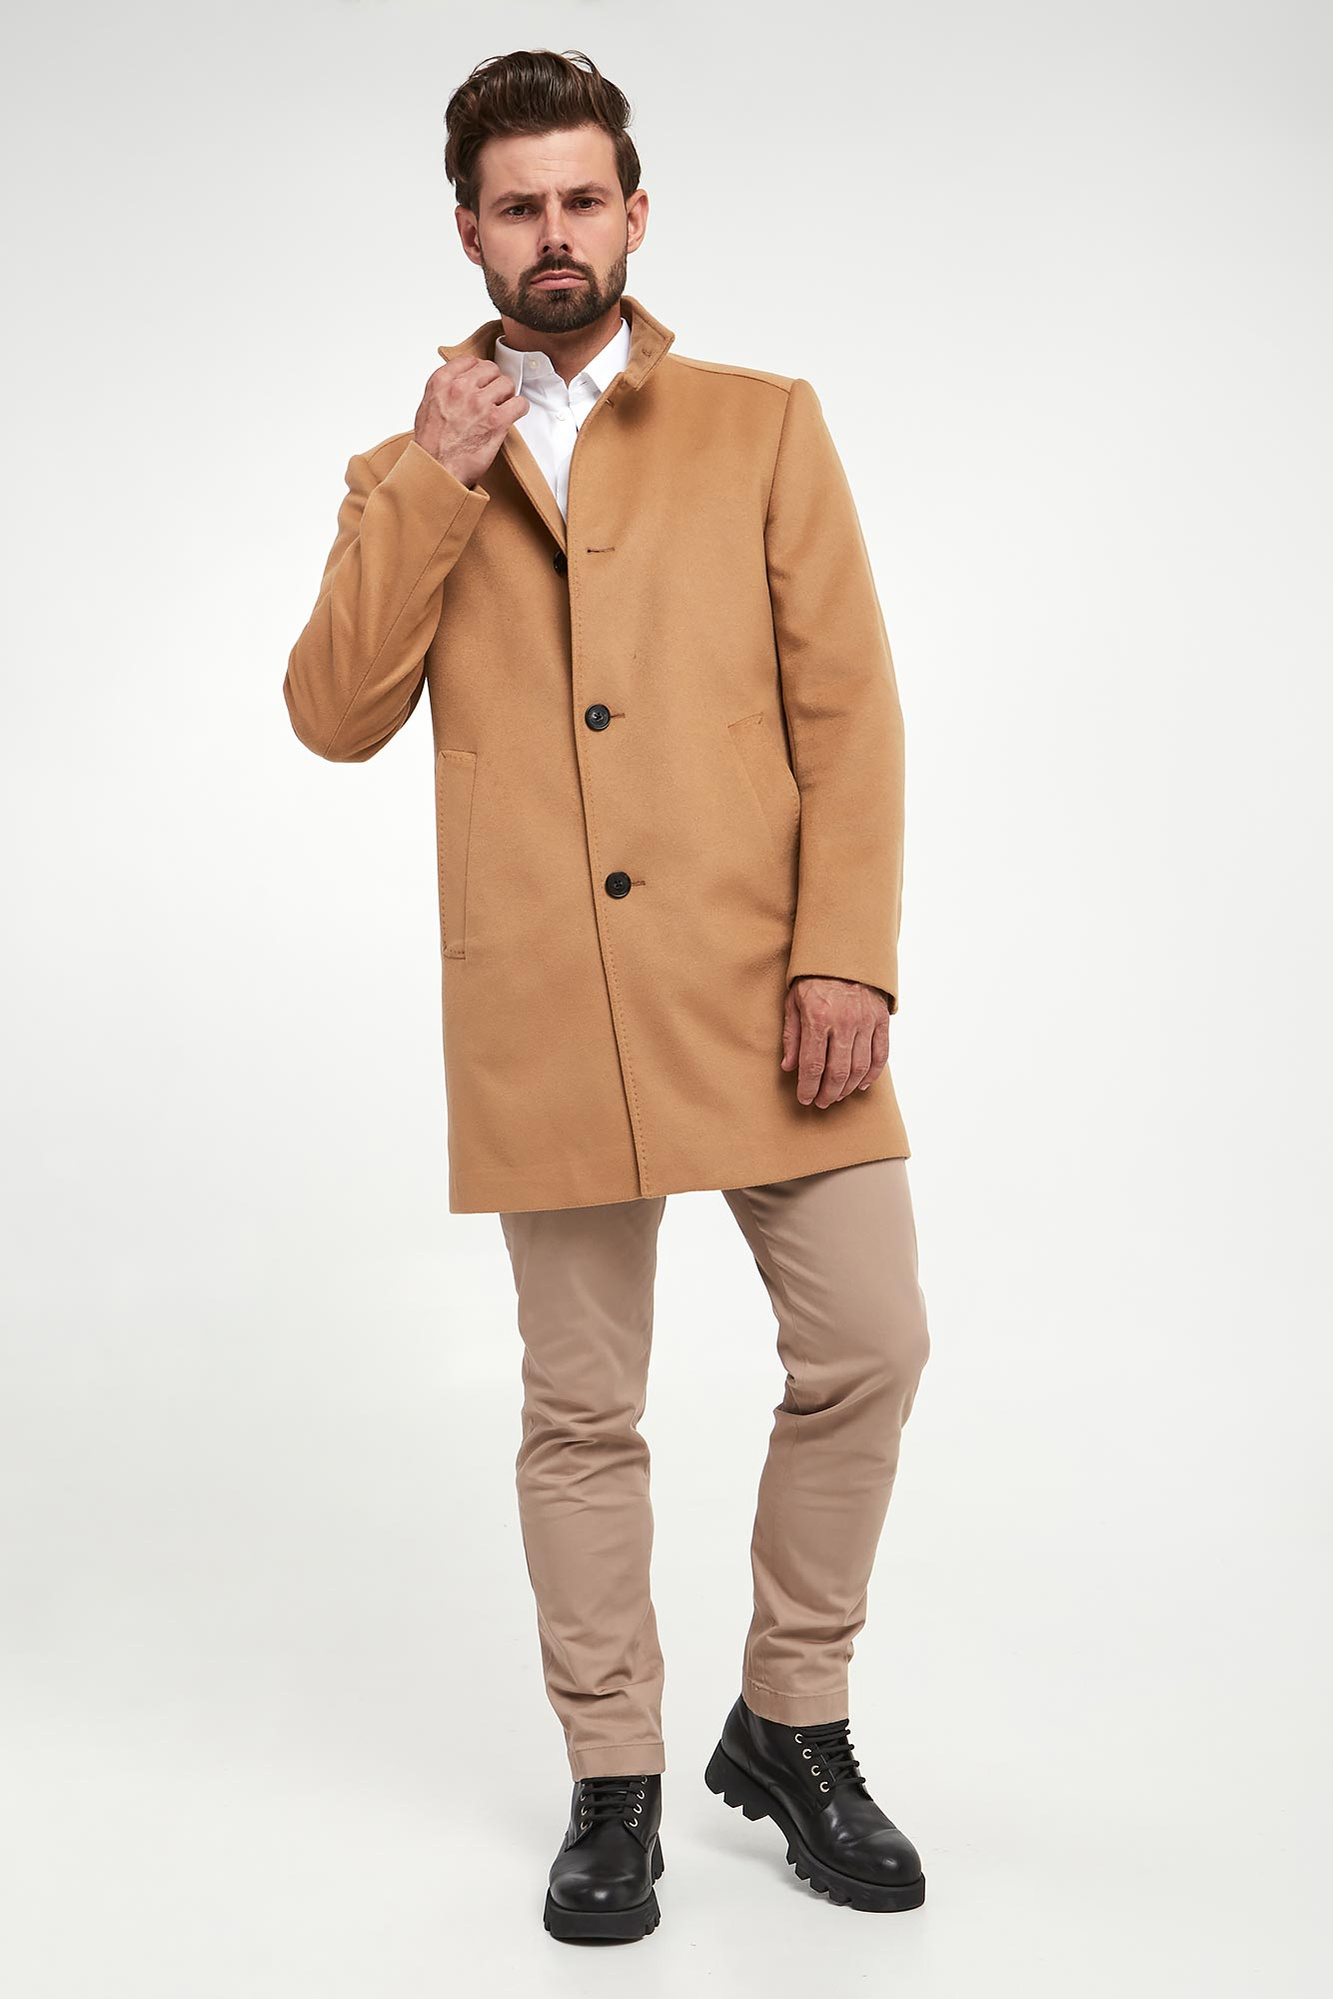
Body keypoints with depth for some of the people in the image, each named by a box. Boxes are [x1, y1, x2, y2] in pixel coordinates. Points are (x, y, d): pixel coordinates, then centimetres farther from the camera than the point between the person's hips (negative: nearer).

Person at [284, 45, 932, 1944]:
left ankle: (792, 1726, 22)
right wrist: (431, 485, -7)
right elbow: (336, 714, 1)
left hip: (760, 982, 0)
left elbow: (847, 708, 1)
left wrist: (848, 961, -8)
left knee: (867, 1348, -1)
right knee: (581, 1410, 6)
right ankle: (616, 1781, 23)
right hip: (546, 1006, 0)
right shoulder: (415, 474, 13)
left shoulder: (763, 426, 9)